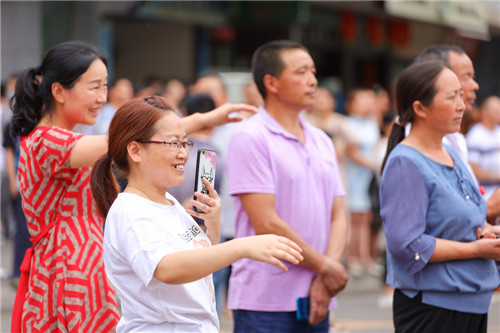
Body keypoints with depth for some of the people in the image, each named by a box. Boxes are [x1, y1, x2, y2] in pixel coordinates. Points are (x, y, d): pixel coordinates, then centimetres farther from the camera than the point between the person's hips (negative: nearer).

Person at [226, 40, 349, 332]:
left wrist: (325, 281, -6)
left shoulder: (322, 141, 14)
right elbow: (266, 224, -14)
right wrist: (325, 266, -9)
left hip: (316, 301, 6)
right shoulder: (250, 138, -8)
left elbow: (338, 217, 10)